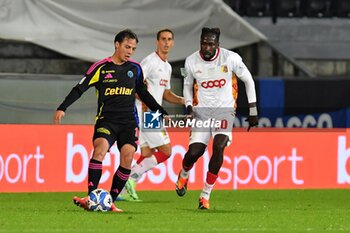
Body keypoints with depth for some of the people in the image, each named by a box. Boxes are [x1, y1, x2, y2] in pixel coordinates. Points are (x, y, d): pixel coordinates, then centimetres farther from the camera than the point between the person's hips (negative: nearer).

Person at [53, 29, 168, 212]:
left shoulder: (135, 68, 12)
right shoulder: (101, 67, 0)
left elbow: (144, 94, 26)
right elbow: (80, 89, -3)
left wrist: (161, 112, 27)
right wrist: (62, 108, -14)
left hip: (129, 122, 3)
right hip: (106, 120, -3)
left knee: (127, 157, -13)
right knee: (100, 148, -26)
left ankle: (110, 201, -3)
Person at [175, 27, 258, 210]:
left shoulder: (231, 58, -12)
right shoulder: (191, 61, -6)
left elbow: (248, 80, 1)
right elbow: (187, 85, 13)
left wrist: (253, 111, 2)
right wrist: (188, 106, -5)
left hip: (224, 109, -1)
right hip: (201, 110, 1)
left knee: (218, 147, -24)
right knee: (194, 152, -9)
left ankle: (206, 194, -11)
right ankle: (183, 175, 30)